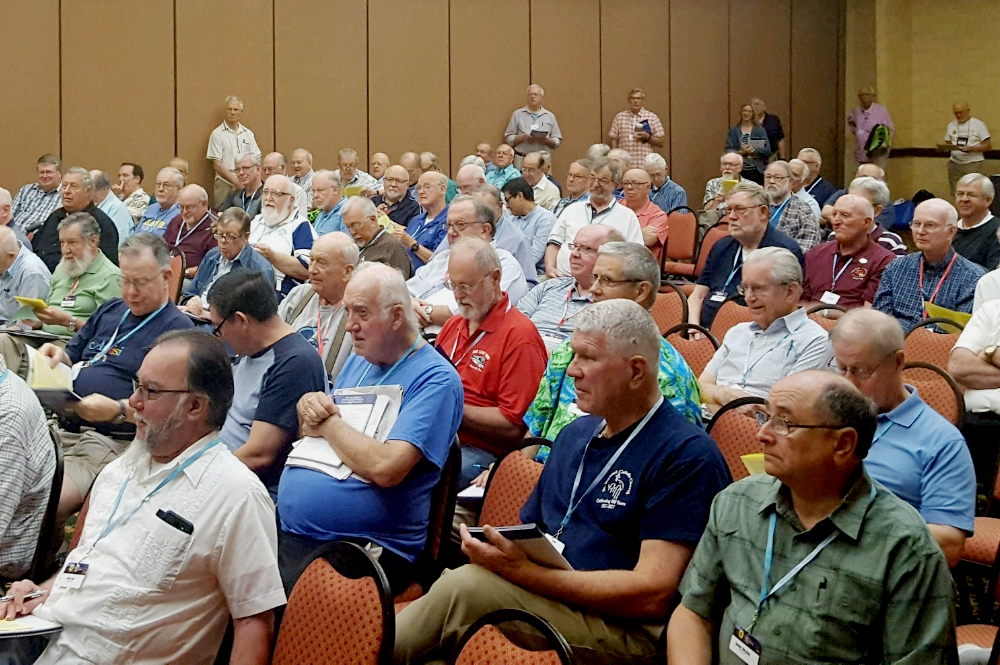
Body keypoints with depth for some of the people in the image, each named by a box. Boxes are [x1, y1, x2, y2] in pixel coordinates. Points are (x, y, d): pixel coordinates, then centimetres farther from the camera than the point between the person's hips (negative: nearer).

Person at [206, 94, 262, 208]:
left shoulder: (248, 134, 12)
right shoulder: (218, 134, 0)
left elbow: (257, 160, 12)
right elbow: (217, 164, -4)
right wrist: (236, 181, -12)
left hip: (246, 184, 3)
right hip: (225, 184, -3)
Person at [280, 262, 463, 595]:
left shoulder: (436, 380, -10)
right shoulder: (359, 360, 17)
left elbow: (386, 468, -23)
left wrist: (330, 423, -9)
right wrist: (309, 406, 1)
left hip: (366, 546, -7)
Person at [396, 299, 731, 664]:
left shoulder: (688, 455, -7)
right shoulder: (575, 434, 20)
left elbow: (653, 594, -15)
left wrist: (521, 570, -20)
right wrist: (494, 548, -3)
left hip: (628, 632, -7)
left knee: (467, 587, -27)